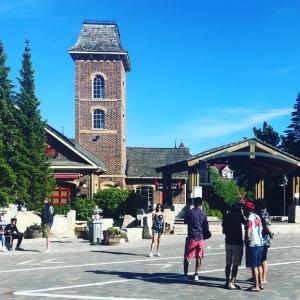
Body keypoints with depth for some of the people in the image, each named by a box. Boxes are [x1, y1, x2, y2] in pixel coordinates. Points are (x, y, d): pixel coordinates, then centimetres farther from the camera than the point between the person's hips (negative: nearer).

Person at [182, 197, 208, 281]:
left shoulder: (189, 213, -4)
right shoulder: (203, 214, 0)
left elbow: (185, 222, 12)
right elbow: (206, 227, 5)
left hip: (191, 238, -2)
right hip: (200, 238, 2)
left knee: (186, 257, 6)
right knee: (199, 257, 11)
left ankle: (185, 275, 4)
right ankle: (196, 275, 10)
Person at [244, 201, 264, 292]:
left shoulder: (249, 219, -17)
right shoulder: (257, 217, 8)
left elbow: (248, 234, -20)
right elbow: (261, 228, 20)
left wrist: (246, 241, -4)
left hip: (252, 244, -8)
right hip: (260, 243, 8)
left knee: (254, 266, -3)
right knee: (258, 265, 17)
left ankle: (256, 286, 0)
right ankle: (260, 283, 24)